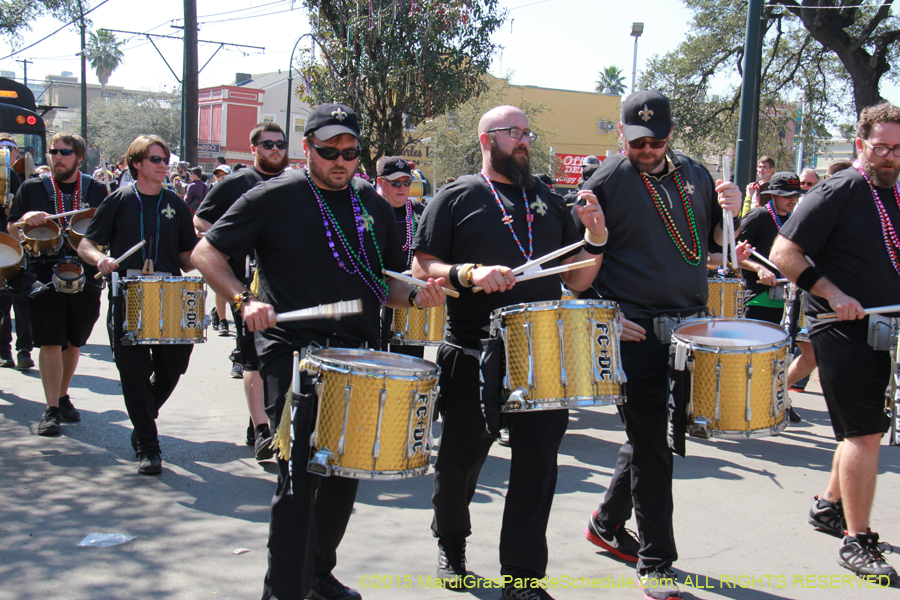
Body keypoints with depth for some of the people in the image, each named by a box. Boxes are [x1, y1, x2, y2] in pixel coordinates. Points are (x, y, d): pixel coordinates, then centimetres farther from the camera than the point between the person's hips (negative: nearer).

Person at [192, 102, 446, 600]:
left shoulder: (374, 207, 11)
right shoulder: (275, 198, -3)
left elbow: (386, 282, 18)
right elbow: (207, 252, -2)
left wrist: (415, 296, -4)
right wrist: (245, 300, -18)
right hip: (293, 353, -5)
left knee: (346, 474, 14)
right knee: (300, 478, -11)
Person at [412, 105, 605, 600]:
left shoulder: (549, 202, 16)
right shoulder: (456, 198, 4)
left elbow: (576, 280, 16)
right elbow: (421, 269, -3)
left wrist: (595, 240, -2)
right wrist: (470, 274, -20)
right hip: (473, 354, -3)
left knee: (538, 461, -2)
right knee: (461, 458, 10)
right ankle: (450, 544, 37)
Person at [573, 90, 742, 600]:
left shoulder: (695, 174, 11)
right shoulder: (607, 182, -6)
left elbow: (714, 242, 20)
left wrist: (731, 213, 0)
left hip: (689, 328, 6)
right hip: (636, 331, -6)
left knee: (652, 435, 16)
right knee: (652, 444, -3)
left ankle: (607, 524, 36)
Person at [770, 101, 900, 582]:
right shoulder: (838, 192, -11)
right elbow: (784, 254, -16)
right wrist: (832, 293, -22)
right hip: (843, 329, -8)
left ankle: (830, 505, 36)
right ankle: (856, 542, 1)